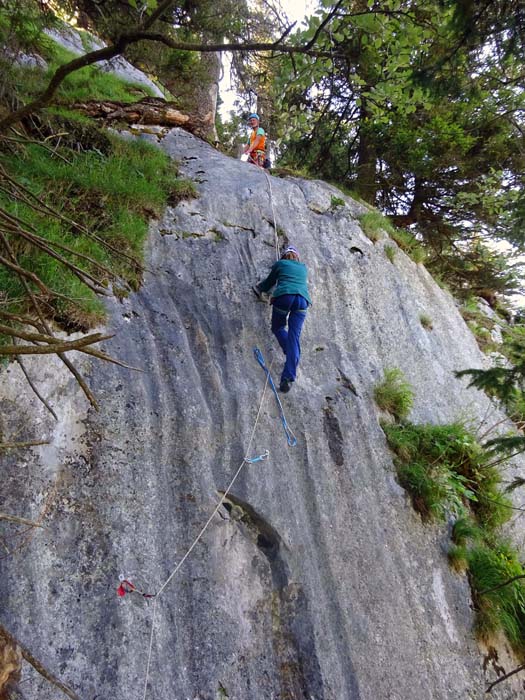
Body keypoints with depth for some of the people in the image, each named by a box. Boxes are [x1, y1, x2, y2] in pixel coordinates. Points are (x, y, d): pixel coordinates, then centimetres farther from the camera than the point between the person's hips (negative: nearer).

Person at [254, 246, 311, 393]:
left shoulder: (280, 264, 23)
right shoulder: (303, 267, 33)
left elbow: (270, 282, 34)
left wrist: (258, 288, 53)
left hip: (284, 296, -2)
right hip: (302, 299, 3)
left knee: (277, 327, 19)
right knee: (294, 336, -6)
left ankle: (292, 355, -5)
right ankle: (289, 377, -17)